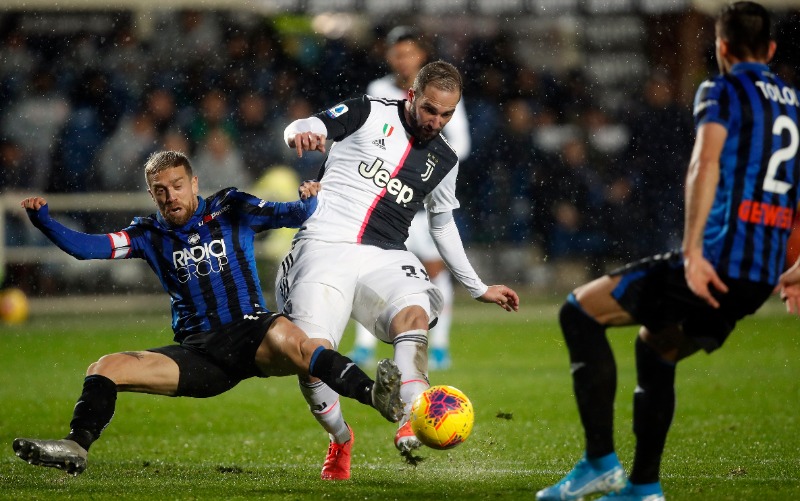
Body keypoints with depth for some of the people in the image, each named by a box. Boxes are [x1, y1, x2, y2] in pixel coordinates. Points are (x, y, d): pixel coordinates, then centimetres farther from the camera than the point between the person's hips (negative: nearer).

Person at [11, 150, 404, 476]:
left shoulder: (231, 211, 6)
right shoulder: (150, 235, 12)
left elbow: (291, 215, 0)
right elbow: (85, 247, 4)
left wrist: (307, 200, -25)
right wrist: (43, 221, -13)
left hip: (251, 335, -4)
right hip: (197, 353, 4)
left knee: (287, 338, -39)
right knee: (104, 370, -12)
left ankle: (378, 398, -55)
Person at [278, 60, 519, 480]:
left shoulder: (444, 161, 17)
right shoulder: (369, 114, 4)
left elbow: (442, 224, 30)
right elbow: (305, 127, -2)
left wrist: (478, 289, 33)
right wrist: (300, 134, -29)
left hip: (385, 257, 3)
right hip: (325, 246, -3)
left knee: (415, 313, -31)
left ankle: (412, 421, -47)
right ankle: (339, 438, 9)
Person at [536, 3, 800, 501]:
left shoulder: (721, 92, -2)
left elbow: (705, 166, -19)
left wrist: (693, 251, -26)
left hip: (716, 261, -8)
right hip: (760, 280, 8)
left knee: (581, 311, 5)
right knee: (655, 347, 29)